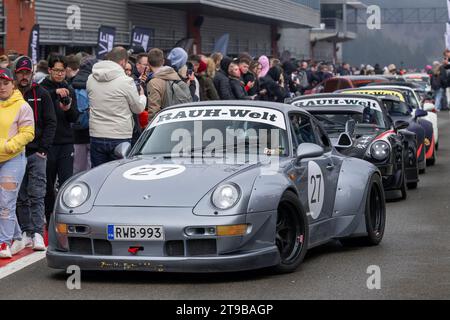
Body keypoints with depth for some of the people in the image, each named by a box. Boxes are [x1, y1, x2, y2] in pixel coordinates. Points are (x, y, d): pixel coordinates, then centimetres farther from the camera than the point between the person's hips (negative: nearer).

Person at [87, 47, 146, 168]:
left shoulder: (91, 79, 3)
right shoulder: (126, 81, -12)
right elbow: (139, 108, -2)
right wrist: (142, 95, 20)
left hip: (96, 136, 4)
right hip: (120, 138, -4)